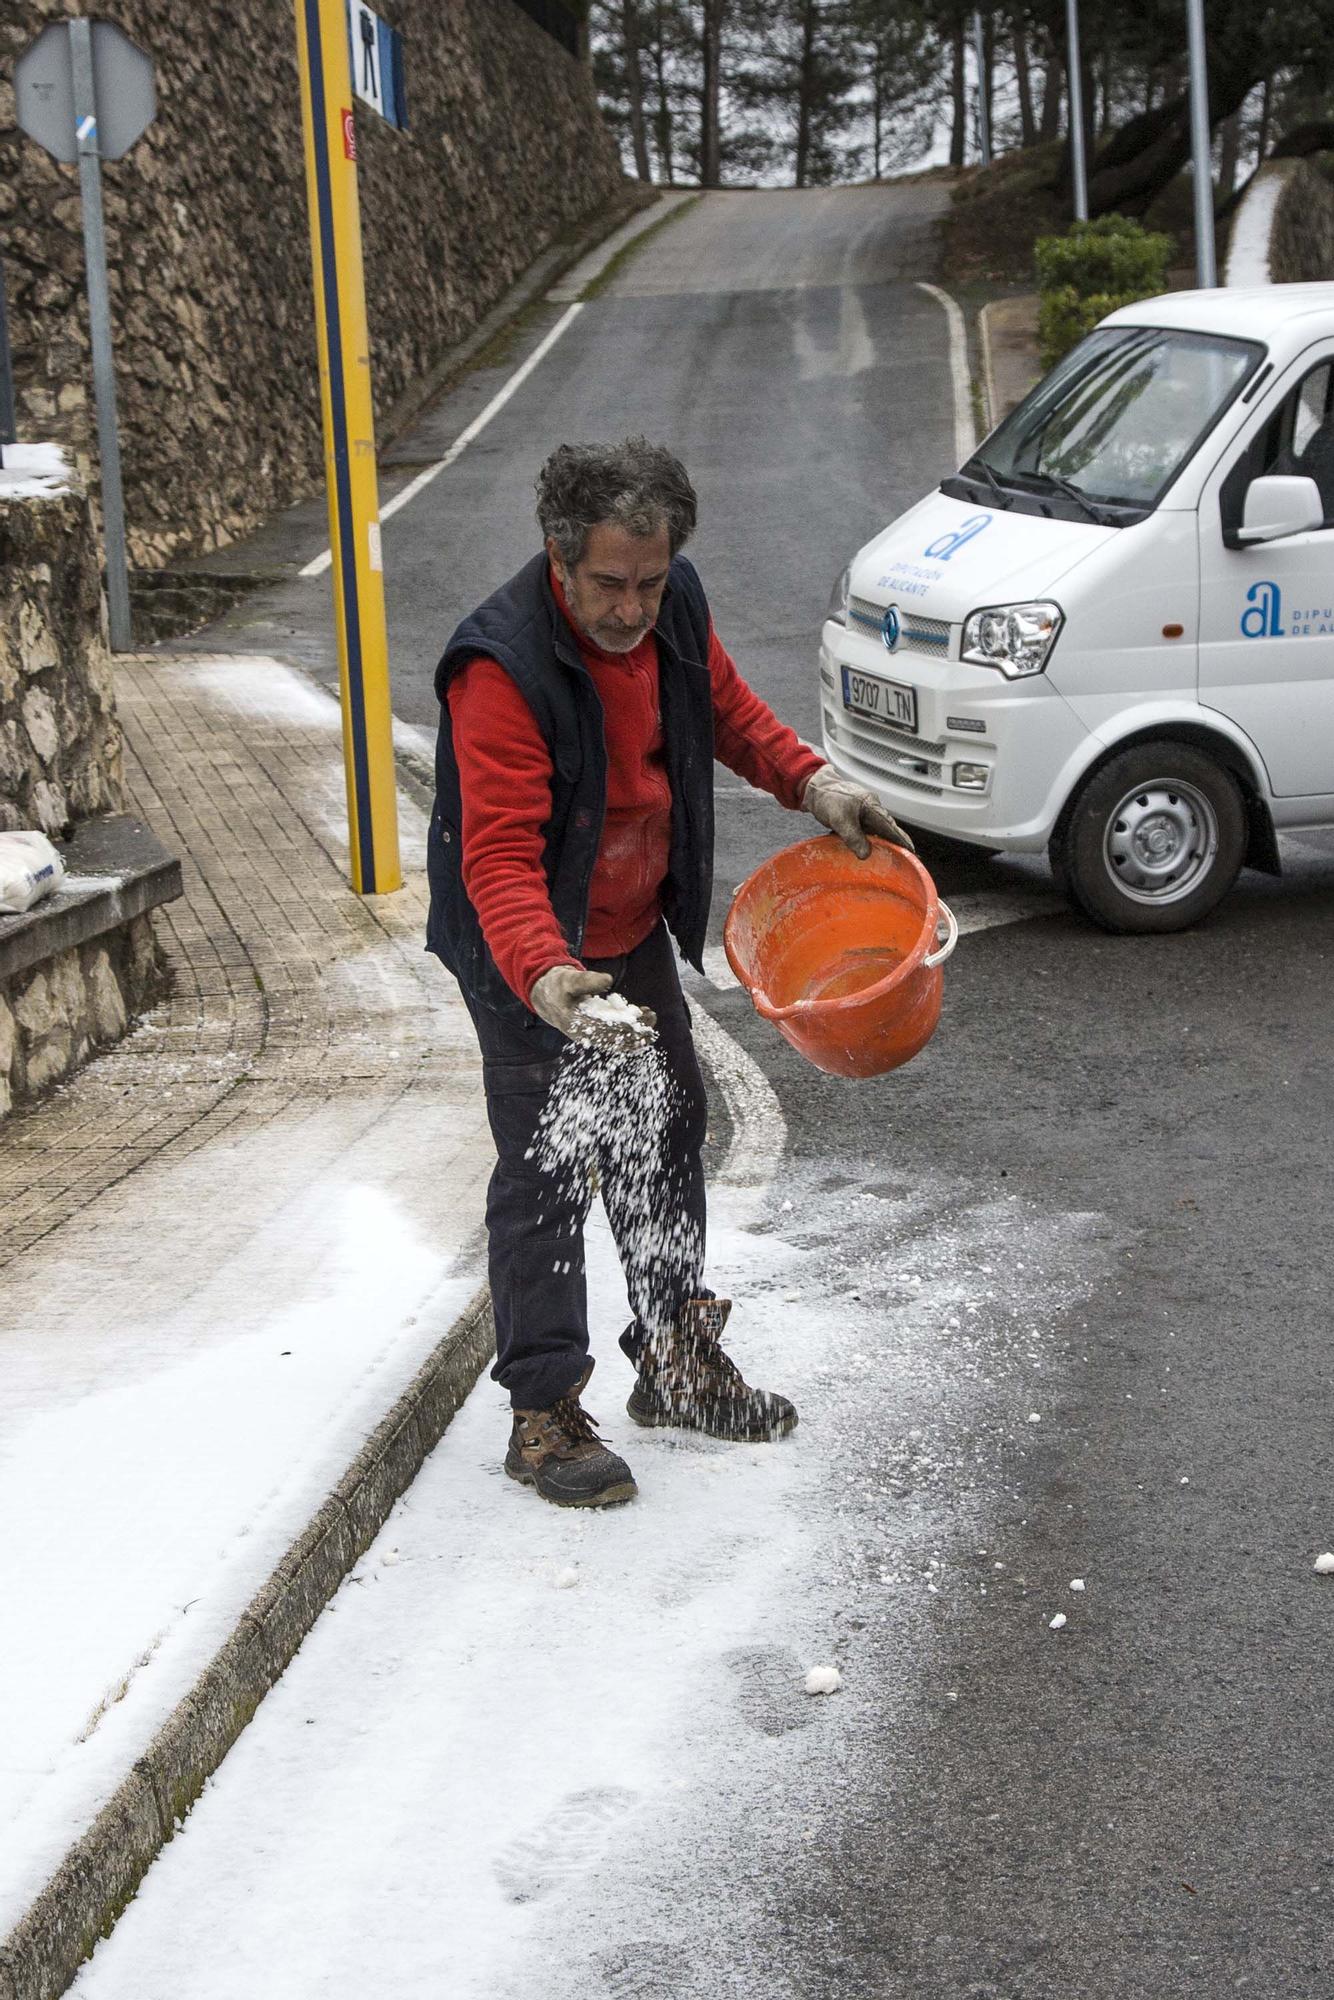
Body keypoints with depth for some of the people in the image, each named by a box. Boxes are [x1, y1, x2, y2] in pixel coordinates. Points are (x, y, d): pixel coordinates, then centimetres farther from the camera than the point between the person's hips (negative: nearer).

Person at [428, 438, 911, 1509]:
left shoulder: (675, 605, -10)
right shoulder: (503, 667, -31)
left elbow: (726, 705, 12)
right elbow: (499, 855, -37)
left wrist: (808, 780, -1)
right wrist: (543, 976, -51)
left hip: (635, 932, 8)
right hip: (530, 956, -8)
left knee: (667, 1133, 18)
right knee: (546, 1170, -7)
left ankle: (678, 1360, 35)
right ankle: (545, 1413, 5)